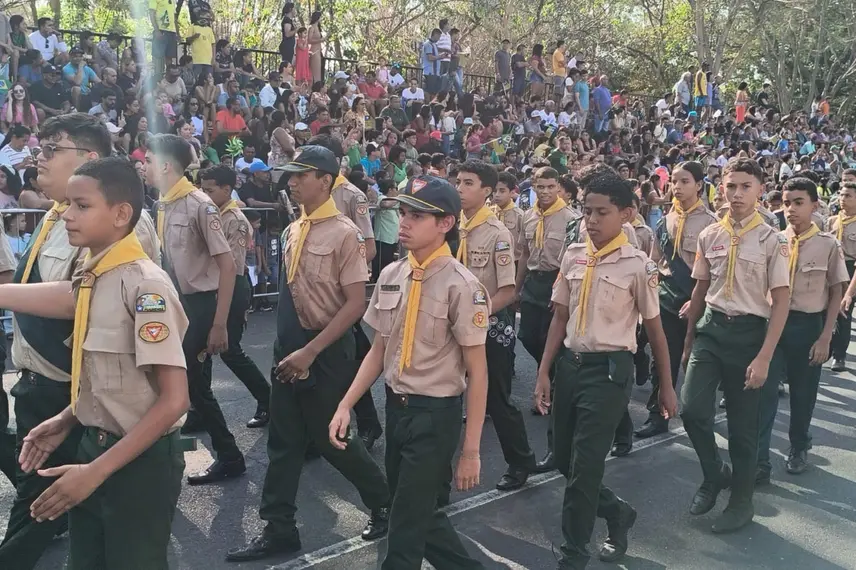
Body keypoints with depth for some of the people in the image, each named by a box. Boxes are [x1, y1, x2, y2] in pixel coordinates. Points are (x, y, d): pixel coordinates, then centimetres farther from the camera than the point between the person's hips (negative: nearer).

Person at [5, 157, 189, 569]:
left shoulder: (145, 284, -21)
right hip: (93, 446, 7)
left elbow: (173, 400, -23)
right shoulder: (90, 277, 3)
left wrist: (97, 470, -21)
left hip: (140, 461, -7)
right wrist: (67, 422, 3)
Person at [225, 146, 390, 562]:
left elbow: (355, 304, -19)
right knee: (283, 439, 11)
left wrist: (310, 351, -20)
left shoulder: (344, 234, -16)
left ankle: (385, 502, 30)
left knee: (331, 438, 6)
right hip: (289, 345, 7)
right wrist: (287, 347, 10)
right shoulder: (293, 231, 7)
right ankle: (278, 530, 24)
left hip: (326, 349, -7)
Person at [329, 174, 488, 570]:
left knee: (407, 523, 6)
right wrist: (345, 406, 2)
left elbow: (477, 372, -13)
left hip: (436, 414, -6)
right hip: (395, 406, 6)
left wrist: (470, 451, -12)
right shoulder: (390, 276, 1)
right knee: (420, 513, 20)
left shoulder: (460, 286, -17)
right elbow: (379, 350, 10)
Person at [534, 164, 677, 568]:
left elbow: (653, 327, -1)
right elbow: (560, 317, 8)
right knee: (563, 459, 13)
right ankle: (618, 514, 39)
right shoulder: (573, 256, 4)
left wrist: (666, 386, 6)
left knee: (584, 465, -3)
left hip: (609, 368, -5)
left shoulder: (637, 265, -8)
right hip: (570, 363, 6)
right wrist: (544, 372, 6)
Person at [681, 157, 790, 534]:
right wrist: (688, 340, 15)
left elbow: (781, 301, -9)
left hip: (748, 331, -3)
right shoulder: (709, 236, 3)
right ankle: (715, 473, 21)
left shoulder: (772, 240, -8)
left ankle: (741, 500, 28)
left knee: (742, 422, 7)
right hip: (711, 326, 3)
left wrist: (764, 357, -14)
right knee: (691, 408, -8)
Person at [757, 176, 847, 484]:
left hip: (808, 325, -1)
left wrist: (825, 337, -7)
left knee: (803, 392, 14)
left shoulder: (828, 245, -7)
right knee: (765, 389, -6)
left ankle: (798, 448, 37)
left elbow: (836, 293, -3)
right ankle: (758, 461, 1)